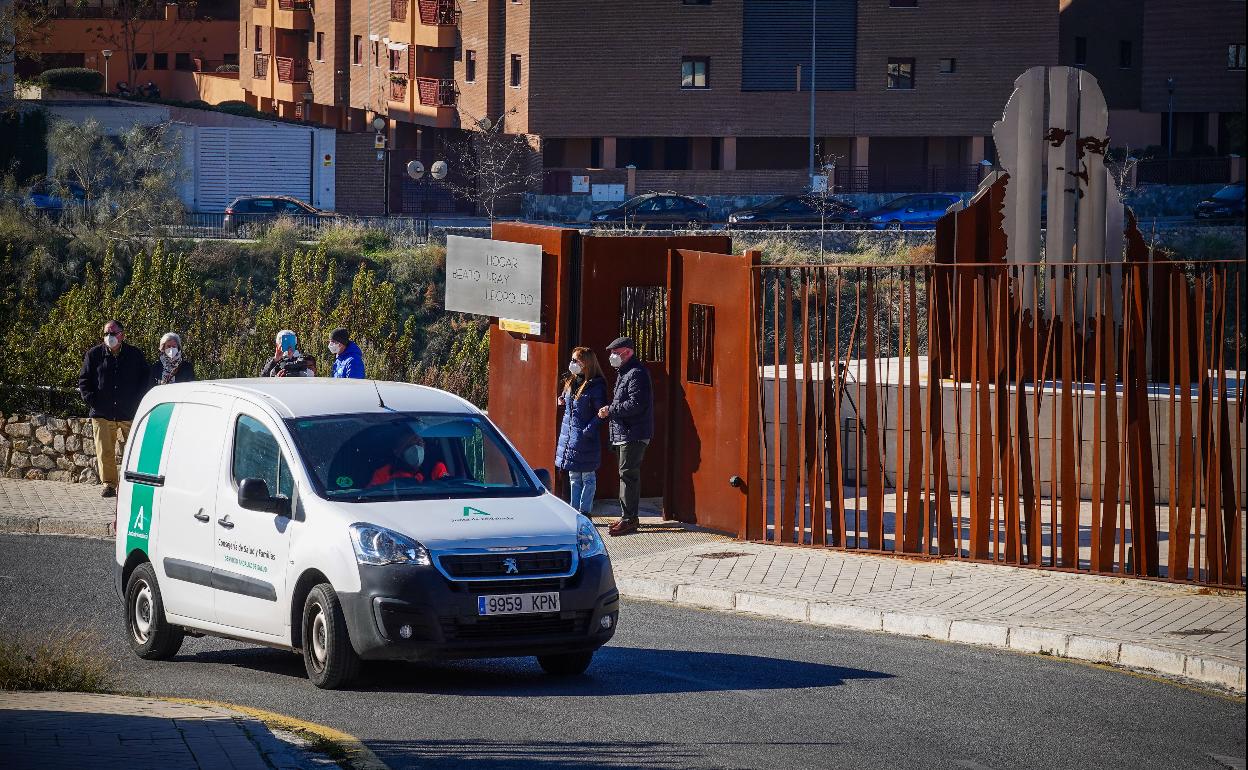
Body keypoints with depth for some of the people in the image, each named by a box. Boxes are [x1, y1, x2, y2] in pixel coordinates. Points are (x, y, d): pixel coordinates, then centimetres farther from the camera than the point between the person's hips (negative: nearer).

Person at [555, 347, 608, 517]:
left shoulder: (596, 386, -13)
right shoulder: (571, 383, 12)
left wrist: (588, 431, -21)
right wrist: (562, 402, 3)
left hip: (586, 439, -8)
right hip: (569, 437, 8)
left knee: (587, 476, 0)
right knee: (574, 477, 13)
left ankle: (585, 511, 4)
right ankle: (575, 510, 19)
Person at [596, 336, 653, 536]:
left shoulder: (637, 374, -13)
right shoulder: (624, 373, 20)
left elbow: (636, 405, -22)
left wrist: (610, 410, -17)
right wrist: (609, 411, 8)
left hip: (633, 435, -11)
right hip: (622, 435, 11)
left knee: (628, 475, -11)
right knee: (628, 475, 14)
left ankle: (628, 520, -11)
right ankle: (628, 517, 20)